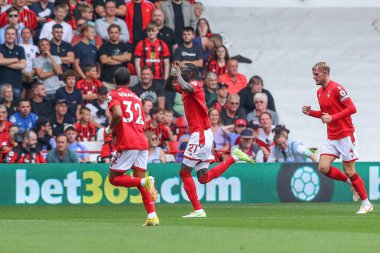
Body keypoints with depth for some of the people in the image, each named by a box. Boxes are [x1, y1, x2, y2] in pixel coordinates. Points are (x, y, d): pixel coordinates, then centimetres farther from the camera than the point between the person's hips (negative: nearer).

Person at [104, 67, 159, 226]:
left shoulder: (114, 95, 1)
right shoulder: (136, 97, 21)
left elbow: (118, 114, -18)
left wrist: (110, 128, -2)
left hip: (127, 143, -6)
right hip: (142, 142, 6)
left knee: (114, 178, 4)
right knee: (139, 180, 9)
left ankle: (145, 182, -20)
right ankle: (152, 216, -5)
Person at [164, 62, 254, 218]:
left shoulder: (195, 84, -11)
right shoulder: (187, 86, 16)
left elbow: (186, 88, -34)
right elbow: (168, 87, 26)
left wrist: (178, 74, -18)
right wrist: (173, 74, 9)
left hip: (200, 134, -9)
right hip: (201, 135, 9)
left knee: (184, 172, -5)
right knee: (204, 178, 10)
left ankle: (198, 210, -5)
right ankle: (234, 157, 10)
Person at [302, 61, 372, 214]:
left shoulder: (336, 88, -13)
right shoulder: (319, 92, 12)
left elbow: (352, 108, -17)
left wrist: (332, 117, -23)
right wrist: (310, 112, 6)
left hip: (345, 135, -7)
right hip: (332, 138, 7)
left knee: (349, 170, -5)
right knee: (323, 167, -7)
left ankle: (366, 204, 6)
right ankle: (351, 183, 15)